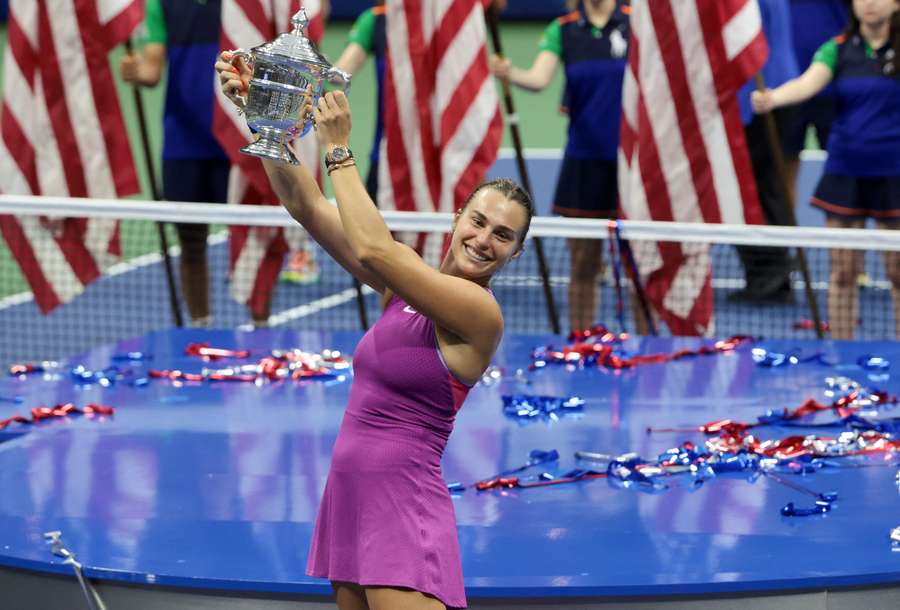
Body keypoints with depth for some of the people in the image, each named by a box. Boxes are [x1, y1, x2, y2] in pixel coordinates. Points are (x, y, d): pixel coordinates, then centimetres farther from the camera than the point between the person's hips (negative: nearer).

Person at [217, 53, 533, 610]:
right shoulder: (405, 282, 9)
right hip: (348, 502, 8)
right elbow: (306, 204, 8)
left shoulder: (480, 311, -12)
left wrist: (339, 150, -14)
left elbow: (374, 249, -22)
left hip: (404, 514, -8)